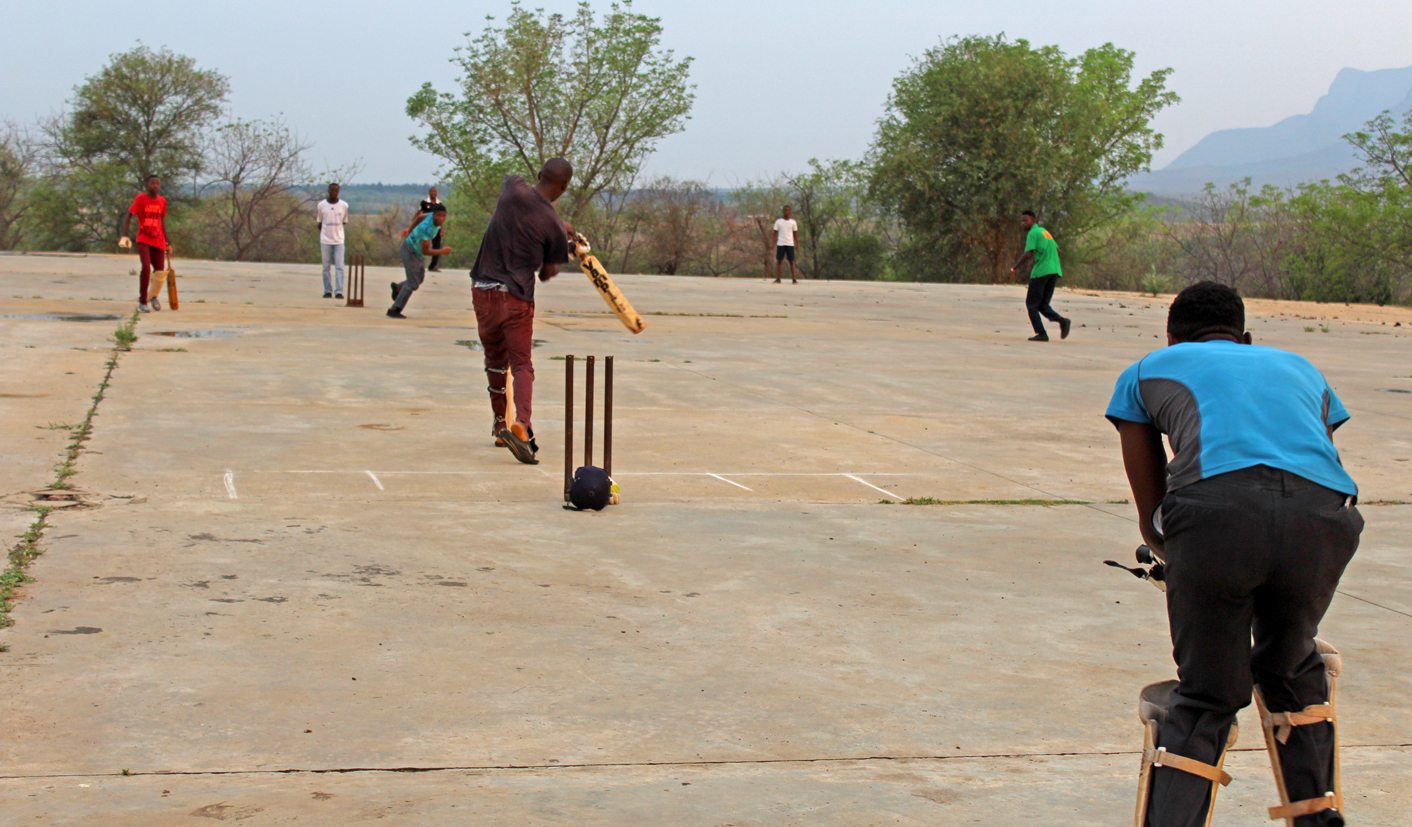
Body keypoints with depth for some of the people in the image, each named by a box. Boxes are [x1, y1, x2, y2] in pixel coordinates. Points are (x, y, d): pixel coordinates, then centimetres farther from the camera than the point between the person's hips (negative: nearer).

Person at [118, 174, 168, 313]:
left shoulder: (162, 201, 6)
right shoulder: (141, 198, -7)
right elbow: (128, 216, -9)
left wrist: (166, 242, 18)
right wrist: (125, 236, -20)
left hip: (158, 242, 5)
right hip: (143, 240, -5)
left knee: (159, 270, 5)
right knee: (146, 267, -21)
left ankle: (154, 295, 35)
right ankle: (142, 301, -9)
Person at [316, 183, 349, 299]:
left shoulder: (344, 205, 2)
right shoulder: (321, 205, 2)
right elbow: (319, 223, 8)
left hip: (339, 241, 0)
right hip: (325, 241, 0)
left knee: (339, 267, -7)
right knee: (326, 267, 4)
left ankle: (339, 292, -9)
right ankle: (327, 291, 9)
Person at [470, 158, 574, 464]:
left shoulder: (512, 188, -1)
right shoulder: (554, 228, -8)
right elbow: (547, 274, 4)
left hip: (483, 288, 4)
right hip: (517, 298, -4)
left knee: (495, 360, 20)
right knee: (522, 364, -4)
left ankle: (500, 423, 30)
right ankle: (521, 423, -27)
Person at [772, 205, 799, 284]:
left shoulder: (793, 222, 6)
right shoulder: (778, 221, 5)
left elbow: (795, 234, 10)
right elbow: (775, 233, 5)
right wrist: (774, 244, -3)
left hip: (790, 244, 0)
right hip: (780, 244, 0)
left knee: (792, 261, -2)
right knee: (779, 261, 0)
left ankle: (794, 279, -1)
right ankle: (777, 279, 4)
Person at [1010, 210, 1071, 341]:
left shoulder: (1033, 233, -6)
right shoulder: (1045, 231, 21)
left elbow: (1028, 254, -16)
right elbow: (1057, 250, 26)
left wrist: (1015, 268, -5)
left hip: (1041, 272, -8)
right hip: (1055, 271, 8)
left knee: (1032, 305, 2)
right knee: (1043, 304, 13)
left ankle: (1041, 334, -9)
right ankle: (1062, 320, -12)